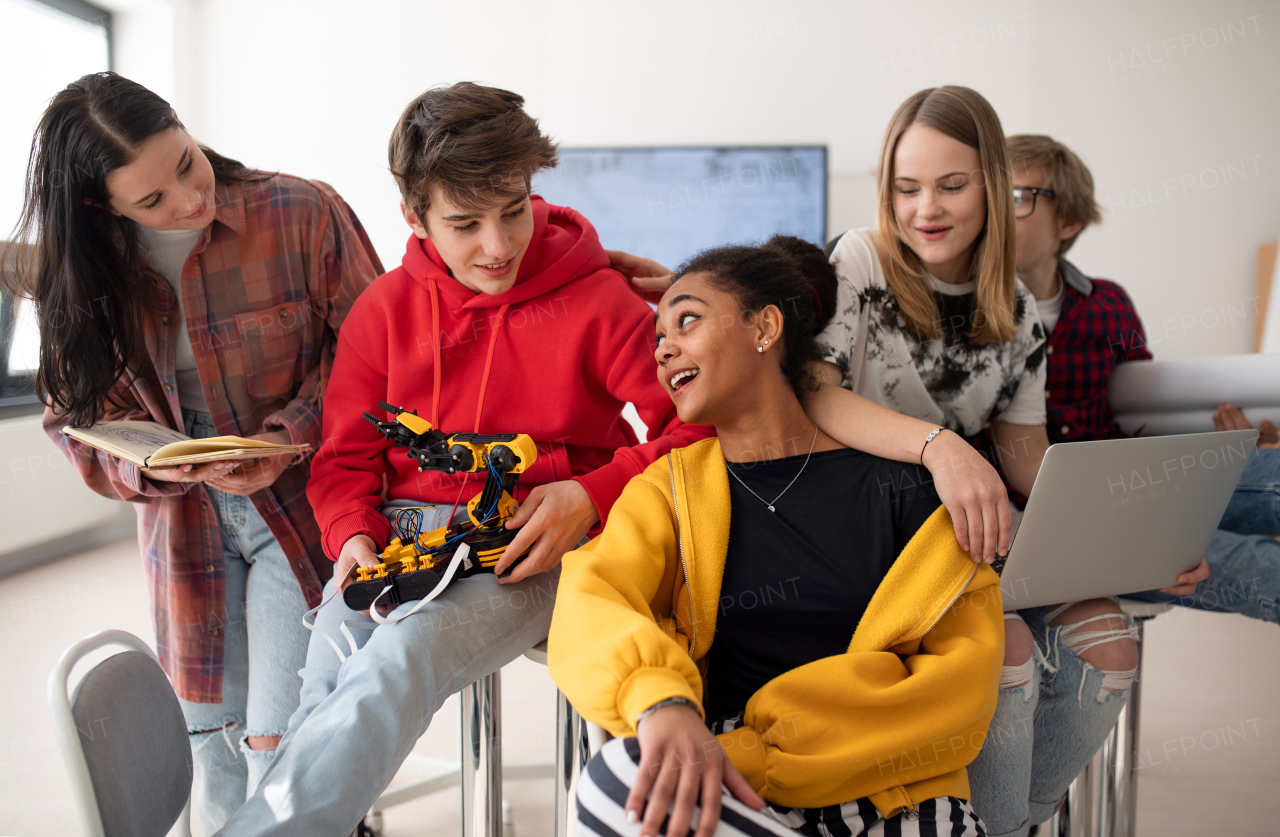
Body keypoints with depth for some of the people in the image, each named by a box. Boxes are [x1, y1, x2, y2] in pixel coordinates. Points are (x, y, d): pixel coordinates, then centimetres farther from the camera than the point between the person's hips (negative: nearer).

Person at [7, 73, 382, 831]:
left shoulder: (304, 215, -15)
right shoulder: (80, 274, -3)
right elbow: (83, 416, 2)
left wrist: (291, 434, -23)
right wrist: (151, 466, -19)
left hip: (302, 507, -3)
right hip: (186, 531, 4)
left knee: (281, 747, -5)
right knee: (210, 732, 15)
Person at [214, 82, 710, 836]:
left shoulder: (598, 300, -3)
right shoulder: (385, 308, 8)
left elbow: (694, 426, -5)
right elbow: (346, 455, 14)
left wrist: (593, 496, -17)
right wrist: (354, 534, -6)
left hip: (535, 548, -3)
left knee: (400, 657, -31)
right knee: (329, 677, -25)